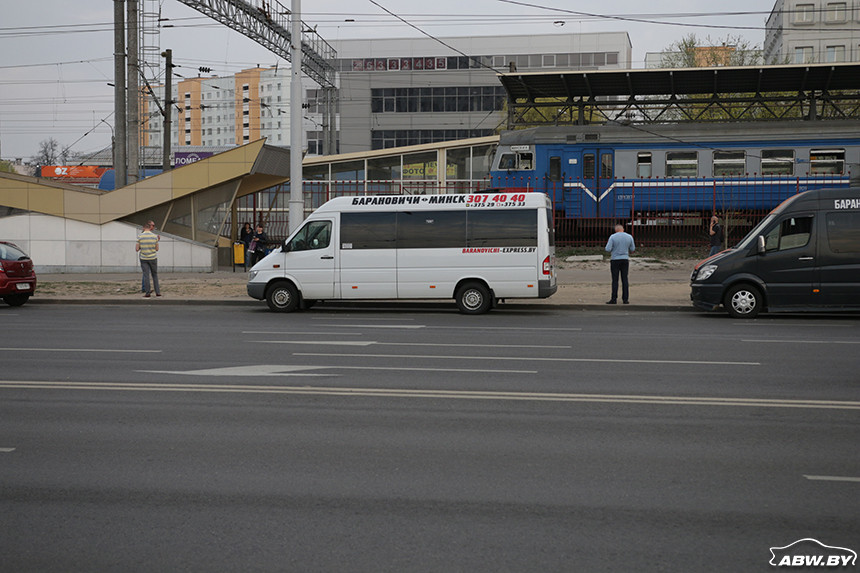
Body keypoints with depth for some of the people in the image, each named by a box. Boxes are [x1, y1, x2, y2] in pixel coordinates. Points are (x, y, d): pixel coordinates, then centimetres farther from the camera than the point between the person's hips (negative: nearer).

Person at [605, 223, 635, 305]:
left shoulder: (613, 237, -8)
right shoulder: (629, 237, 2)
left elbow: (608, 249, -13)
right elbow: (632, 249, 9)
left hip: (615, 260, -3)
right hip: (625, 260, 3)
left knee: (615, 280, 0)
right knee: (625, 280, 6)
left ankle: (614, 299, -1)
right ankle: (625, 299, 3)